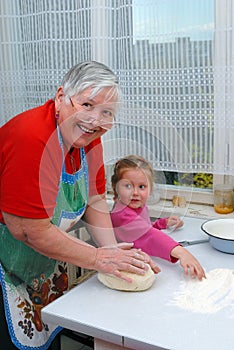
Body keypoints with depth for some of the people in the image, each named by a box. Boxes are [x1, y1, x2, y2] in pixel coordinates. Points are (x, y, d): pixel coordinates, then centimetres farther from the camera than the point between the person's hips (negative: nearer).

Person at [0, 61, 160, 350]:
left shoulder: (88, 136, -5)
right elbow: (31, 231, -29)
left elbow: (93, 199, 2)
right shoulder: (31, 139, -32)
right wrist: (98, 258, -20)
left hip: (47, 263, 8)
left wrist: (113, 251, -10)